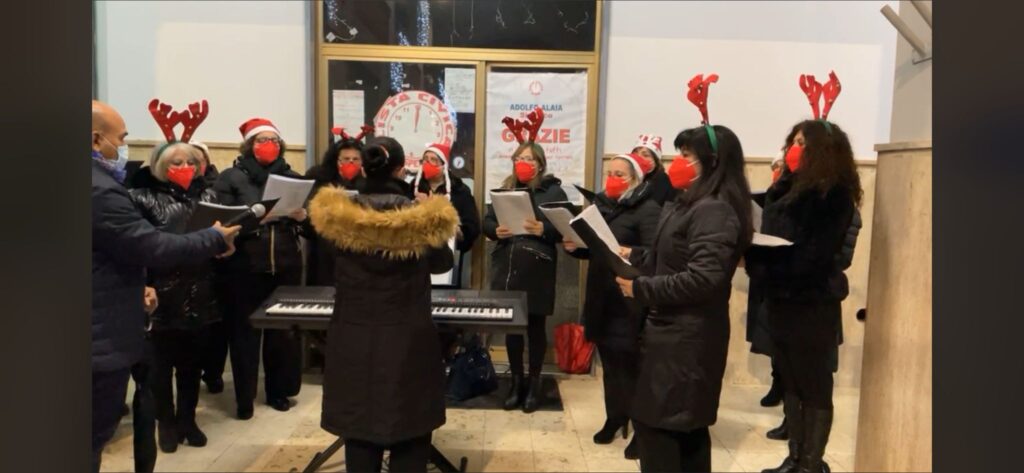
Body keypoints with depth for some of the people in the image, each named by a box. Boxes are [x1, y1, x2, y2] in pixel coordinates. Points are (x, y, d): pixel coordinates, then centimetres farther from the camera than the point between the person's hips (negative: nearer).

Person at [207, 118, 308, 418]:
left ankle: (279, 390, 24)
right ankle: (244, 397, 14)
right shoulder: (231, 178, 2)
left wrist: (302, 217, -9)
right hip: (244, 268, -3)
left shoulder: (292, 178, 12)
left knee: (284, 330, 8)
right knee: (244, 331, 2)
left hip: (286, 267, 3)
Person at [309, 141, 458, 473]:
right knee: (409, 437, 11)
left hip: (353, 340, 2)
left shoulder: (339, 216, -7)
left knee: (359, 430, 14)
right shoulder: (421, 218, -12)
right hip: (407, 342, -2)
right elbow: (442, 263, 6)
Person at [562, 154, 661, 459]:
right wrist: (574, 247, -2)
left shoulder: (648, 209, -10)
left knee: (631, 363, -1)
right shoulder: (602, 205, 12)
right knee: (610, 360, 15)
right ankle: (615, 417, 31)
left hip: (631, 300, -7)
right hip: (601, 296, 7)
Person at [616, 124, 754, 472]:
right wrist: (634, 257, 5)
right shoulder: (690, 205, 16)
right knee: (686, 425, 18)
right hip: (677, 331, 11)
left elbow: (702, 280, -27)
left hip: (687, 337, -11)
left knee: (655, 422, -5)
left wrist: (640, 288, -22)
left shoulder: (714, 211, -18)